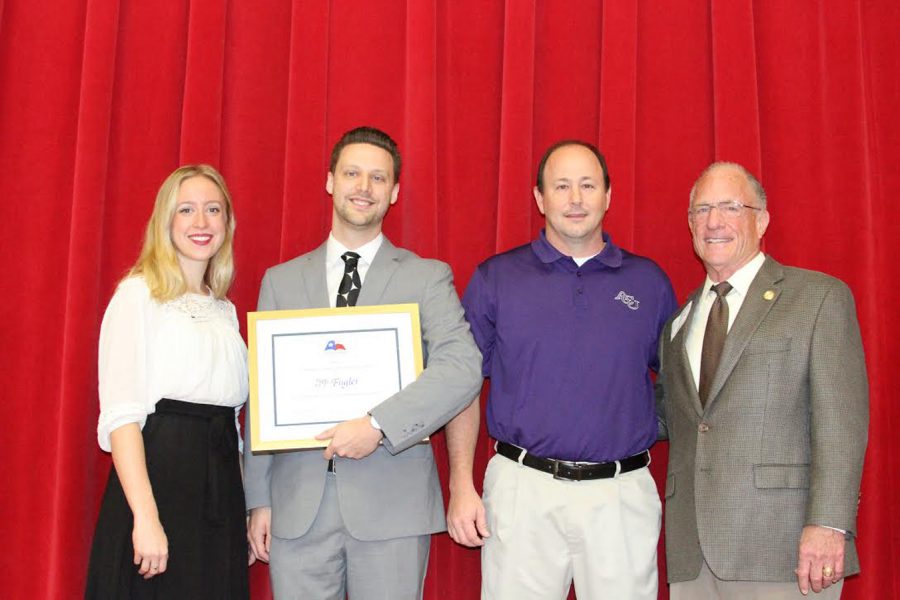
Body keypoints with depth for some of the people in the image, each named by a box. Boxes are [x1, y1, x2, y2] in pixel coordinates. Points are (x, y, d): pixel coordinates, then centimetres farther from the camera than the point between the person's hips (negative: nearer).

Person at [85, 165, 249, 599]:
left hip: (221, 488, 6)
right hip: (158, 476, -6)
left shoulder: (225, 311, 17)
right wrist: (145, 517, -21)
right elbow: (120, 412, -13)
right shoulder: (139, 294, -3)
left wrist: (247, 510, 11)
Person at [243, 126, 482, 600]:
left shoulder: (427, 277, 4)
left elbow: (463, 368, -11)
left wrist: (379, 425, -21)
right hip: (298, 504, 2)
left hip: (393, 501, -2)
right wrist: (259, 499, 7)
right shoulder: (281, 281, 11)